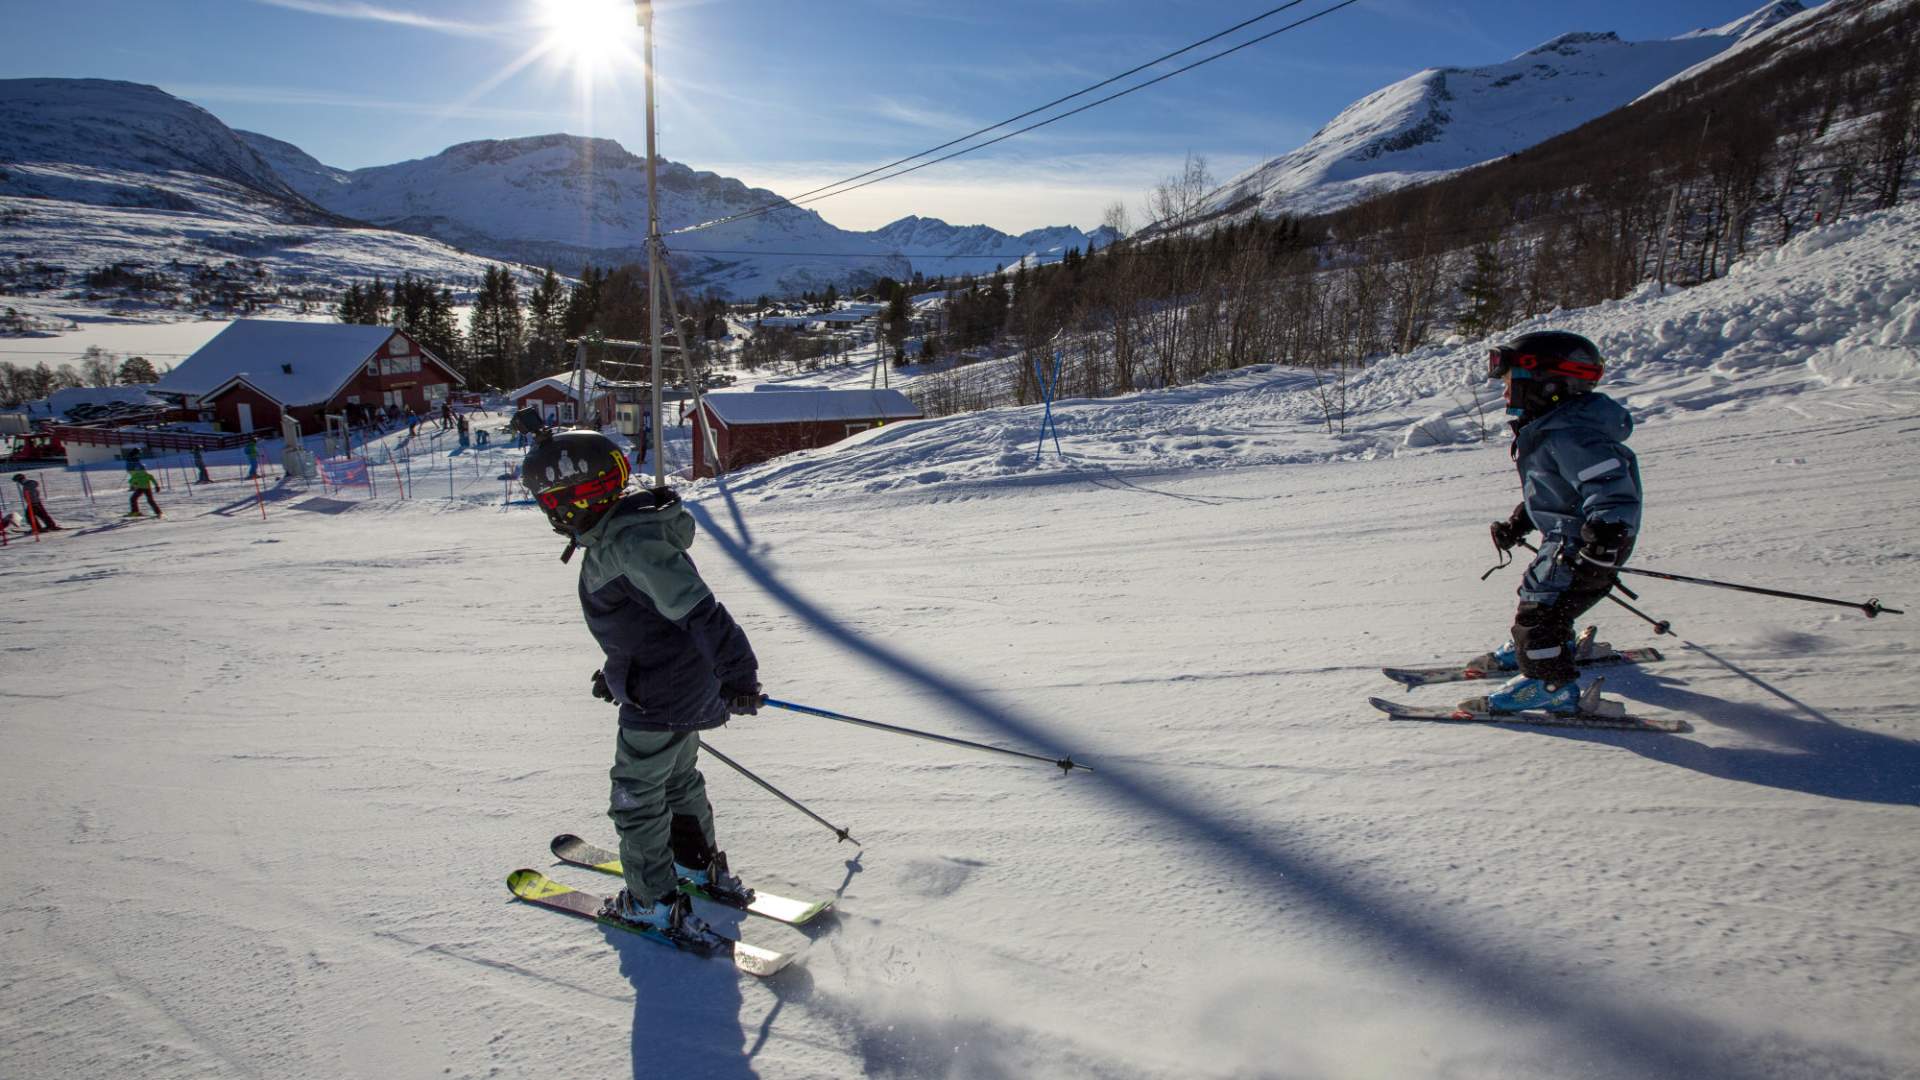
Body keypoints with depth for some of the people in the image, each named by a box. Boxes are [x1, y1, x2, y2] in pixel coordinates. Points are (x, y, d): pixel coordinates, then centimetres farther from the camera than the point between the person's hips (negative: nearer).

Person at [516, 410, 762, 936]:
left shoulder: (630, 541, -28)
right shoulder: (615, 531, 5)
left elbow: (699, 610, -32)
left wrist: (737, 672, -33)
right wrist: (618, 669, 28)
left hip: (659, 698, -10)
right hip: (689, 686, 10)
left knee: (636, 797, 8)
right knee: (678, 778, 27)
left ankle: (655, 902, 23)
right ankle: (701, 864, 46)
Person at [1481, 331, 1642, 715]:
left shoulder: (1570, 435, -28)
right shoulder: (1546, 426, 7)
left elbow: (1614, 491, -34)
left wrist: (1601, 549, -41)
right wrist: (1516, 524, 21)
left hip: (1586, 543, -11)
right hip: (1567, 540, 11)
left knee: (1538, 611, -9)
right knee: (1535, 592, 28)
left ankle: (1552, 685, 3)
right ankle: (1547, 648, 51)